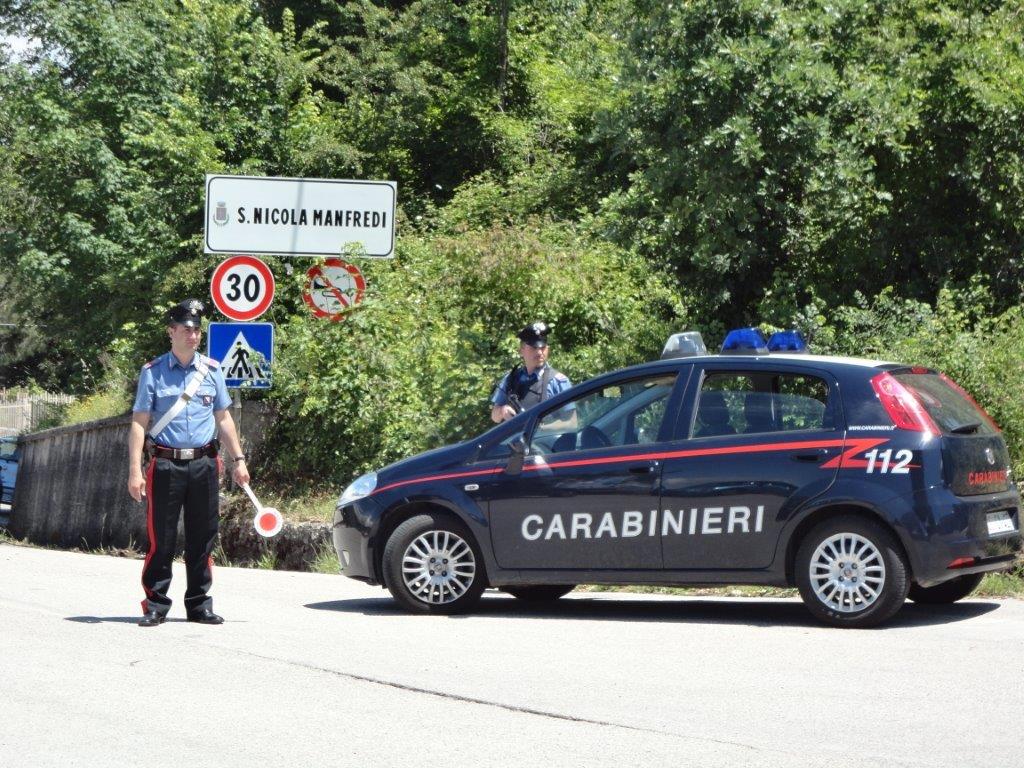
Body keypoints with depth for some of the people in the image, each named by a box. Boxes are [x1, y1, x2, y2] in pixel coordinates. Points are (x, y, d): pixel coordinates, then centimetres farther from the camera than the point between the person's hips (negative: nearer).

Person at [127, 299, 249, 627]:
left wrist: (238, 459, 13)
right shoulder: (153, 372, 1)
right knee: (161, 539, -2)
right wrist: (135, 470, -9)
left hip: (204, 464, 3)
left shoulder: (212, 370, 11)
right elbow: (139, 423, -1)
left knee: (203, 538, 5)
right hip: (165, 465, -3)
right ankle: (155, 605, 5)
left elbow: (223, 418, 19)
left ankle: (199, 604, 14)